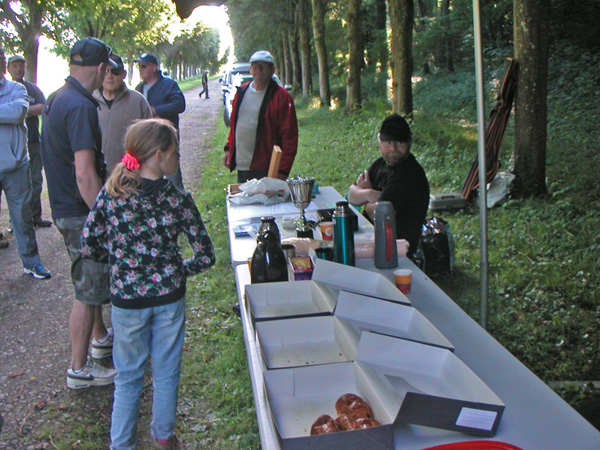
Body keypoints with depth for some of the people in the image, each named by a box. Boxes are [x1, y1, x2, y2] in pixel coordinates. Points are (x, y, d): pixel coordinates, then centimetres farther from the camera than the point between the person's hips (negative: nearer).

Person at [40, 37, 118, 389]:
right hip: (81, 212, -10)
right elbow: (85, 175, -29)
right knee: (88, 289, 1)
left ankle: (101, 338, 43)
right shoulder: (80, 107, -24)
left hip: (66, 206, 10)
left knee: (95, 278, 25)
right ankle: (79, 370, 14)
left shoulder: (58, 98, 9)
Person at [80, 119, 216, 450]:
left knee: (128, 377, 19)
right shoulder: (178, 200, -15)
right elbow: (205, 256, -12)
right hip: (169, 297, 0)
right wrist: (178, 270, 7)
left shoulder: (111, 193, -12)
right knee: (166, 373, 19)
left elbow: (89, 247, -7)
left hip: (127, 298, 1)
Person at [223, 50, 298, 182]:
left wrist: (283, 170, -16)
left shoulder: (281, 97, -8)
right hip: (241, 166, 6)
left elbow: (290, 137, -11)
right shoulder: (242, 92, 12)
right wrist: (229, 148, 13)